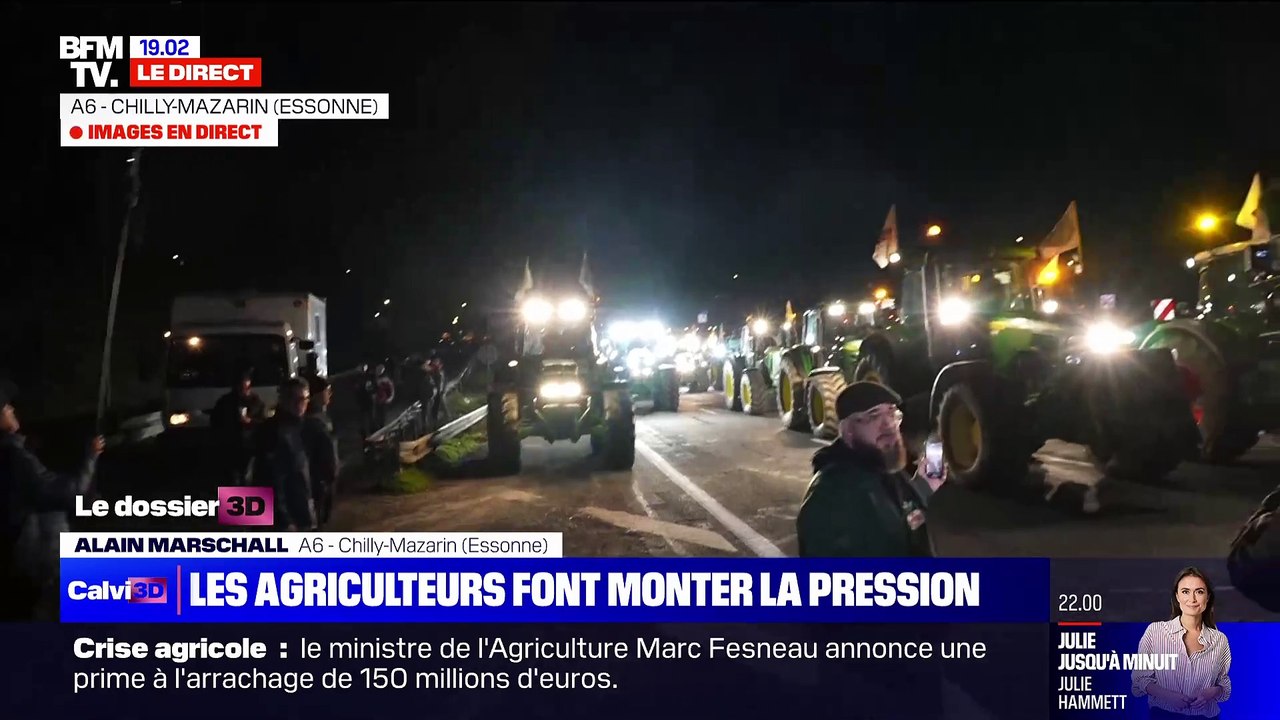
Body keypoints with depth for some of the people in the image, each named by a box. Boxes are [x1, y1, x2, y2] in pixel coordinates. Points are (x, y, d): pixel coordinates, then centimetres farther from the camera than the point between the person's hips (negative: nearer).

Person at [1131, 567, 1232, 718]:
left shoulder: (1220, 640, -3)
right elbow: (1139, 679, -6)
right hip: (1163, 714, -2)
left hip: (1206, 715, 2)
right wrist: (1167, 695, -21)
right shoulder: (1155, 631, -10)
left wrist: (1212, 692, -12)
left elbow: (1225, 685, 8)